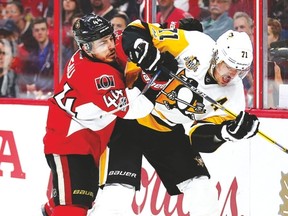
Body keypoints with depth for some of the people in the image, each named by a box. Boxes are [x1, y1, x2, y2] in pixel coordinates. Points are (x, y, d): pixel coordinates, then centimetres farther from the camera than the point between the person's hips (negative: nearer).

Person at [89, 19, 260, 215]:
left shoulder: (232, 93, -8)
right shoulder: (194, 45, -21)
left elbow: (201, 137, -10)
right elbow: (136, 31, -18)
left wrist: (227, 132, -29)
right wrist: (142, 49, -40)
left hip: (169, 133, 5)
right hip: (128, 119, -5)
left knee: (202, 191, 0)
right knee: (119, 190, -16)